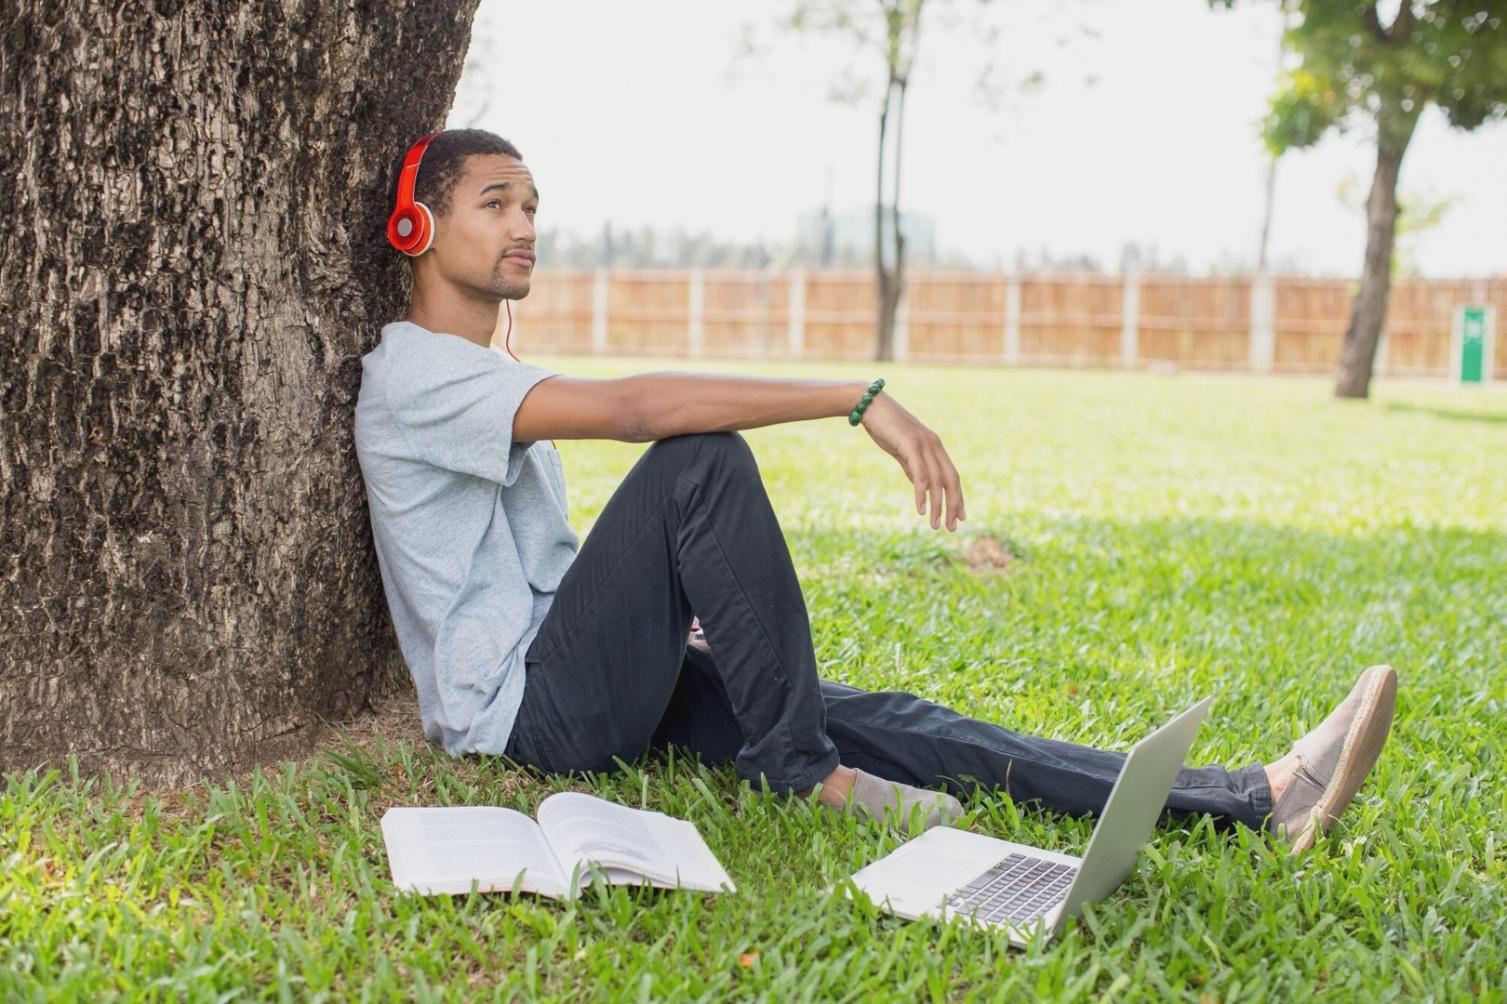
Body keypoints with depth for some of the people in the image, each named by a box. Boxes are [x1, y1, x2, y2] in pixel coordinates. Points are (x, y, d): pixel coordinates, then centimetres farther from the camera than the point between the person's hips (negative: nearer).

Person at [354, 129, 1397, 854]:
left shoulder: (499, 376, 22)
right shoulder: (413, 374, -11)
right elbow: (630, 406, -27)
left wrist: (670, 608, 10)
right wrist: (857, 398, -30)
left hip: (587, 684, 8)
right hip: (522, 707, -8)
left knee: (875, 721, -10)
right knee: (702, 457, -27)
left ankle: (1255, 801, -20)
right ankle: (796, 767, -16)